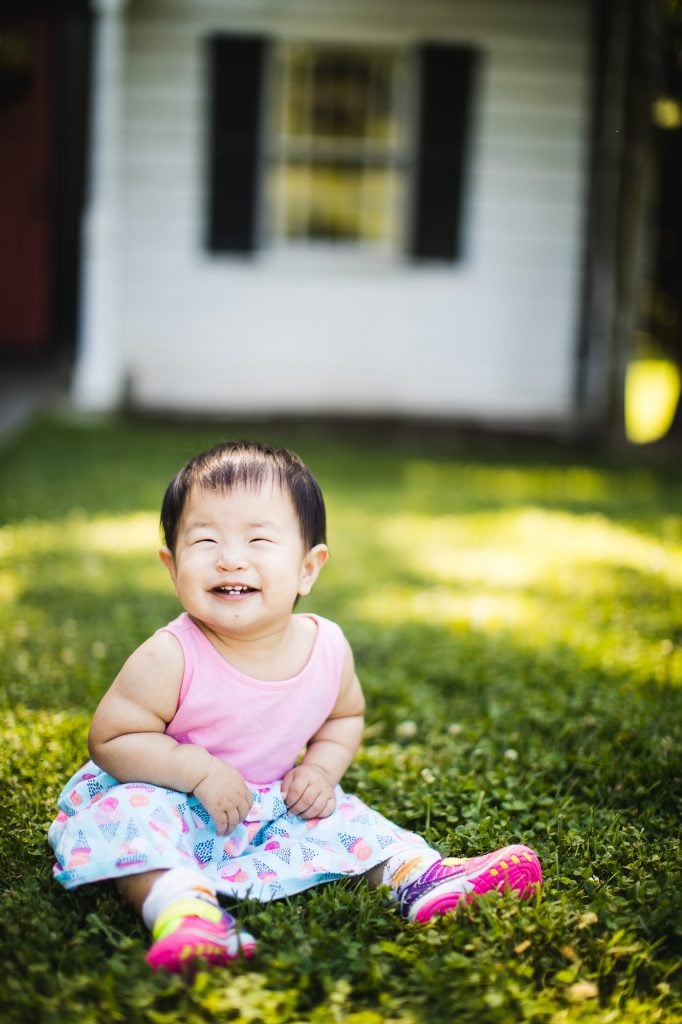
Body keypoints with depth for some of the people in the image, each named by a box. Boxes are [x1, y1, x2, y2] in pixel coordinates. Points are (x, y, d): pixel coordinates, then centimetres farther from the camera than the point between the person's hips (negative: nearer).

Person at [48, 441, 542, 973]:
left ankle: (419, 874, 7)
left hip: (274, 808, 5)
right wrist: (201, 769, -28)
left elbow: (346, 717, 10)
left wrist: (321, 768, -9)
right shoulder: (169, 659, -25)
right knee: (127, 811, -32)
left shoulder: (327, 646, -10)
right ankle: (184, 905, -45)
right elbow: (112, 738, -19)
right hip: (174, 805, -5)